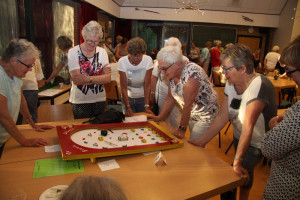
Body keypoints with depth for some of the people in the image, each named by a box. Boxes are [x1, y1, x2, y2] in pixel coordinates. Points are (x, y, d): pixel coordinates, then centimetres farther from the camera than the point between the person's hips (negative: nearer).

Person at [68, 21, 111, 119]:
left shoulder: (102, 52, 3)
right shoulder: (73, 52, -7)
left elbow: (108, 79, -6)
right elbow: (76, 79, -17)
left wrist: (87, 78, -17)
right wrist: (100, 76, -16)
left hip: (99, 99, 3)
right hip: (80, 101, -3)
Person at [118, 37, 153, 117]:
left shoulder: (148, 60, -18)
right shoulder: (122, 62, -20)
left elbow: (147, 85, -16)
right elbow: (123, 87, -16)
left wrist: (147, 106, -21)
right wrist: (128, 108, -22)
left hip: (143, 97, 1)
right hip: (128, 97, 0)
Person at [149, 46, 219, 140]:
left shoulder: (191, 73, -30)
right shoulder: (172, 73, -6)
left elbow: (188, 105, -28)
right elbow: (170, 98, 4)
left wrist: (182, 129, -21)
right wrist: (160, 117, 3)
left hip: (206, 115, -7)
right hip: (191, 114, 7)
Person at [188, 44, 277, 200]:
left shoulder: (260, 86, -31)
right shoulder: (231, 83, -7)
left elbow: (248, 125, -39)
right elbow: (223, 116, -7)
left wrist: (237, 161, -41)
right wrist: (202, 141, -11)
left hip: (257, 143, -6)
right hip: (238, 137, 7)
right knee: (244, 171, 25)